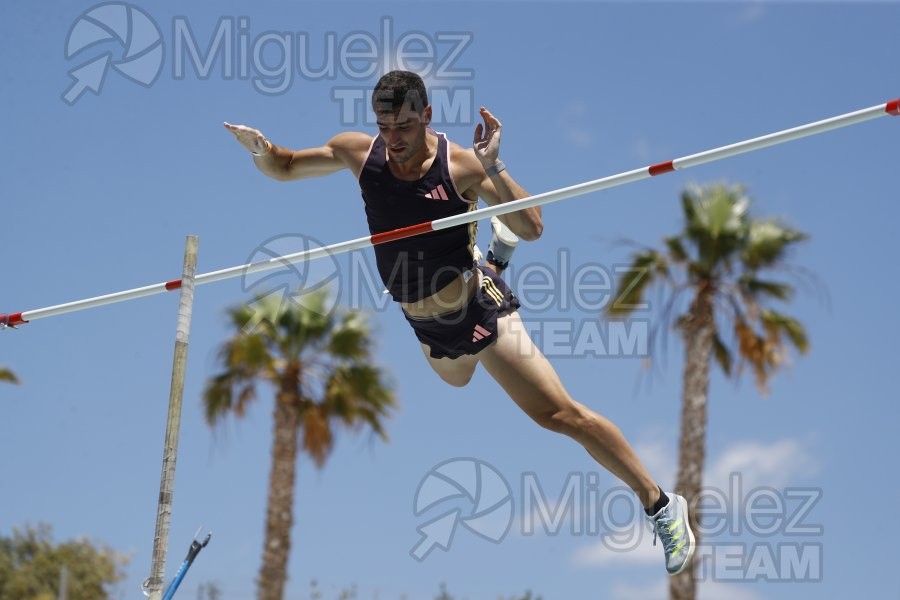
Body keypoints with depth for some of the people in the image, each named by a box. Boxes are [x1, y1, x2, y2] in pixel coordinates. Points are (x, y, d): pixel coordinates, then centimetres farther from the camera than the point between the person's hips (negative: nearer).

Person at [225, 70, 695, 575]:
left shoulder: (462, 164, -24)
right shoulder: (359, 153, -11)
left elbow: (533, 229, -29)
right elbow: (284, 168, 4)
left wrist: (494, 166, -40)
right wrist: (261, 149, -18)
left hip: (479, 310, -7)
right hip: (426, 324, 7)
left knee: (559, 413, -14)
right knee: (456, 380, 40)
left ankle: (660, 503, -6)